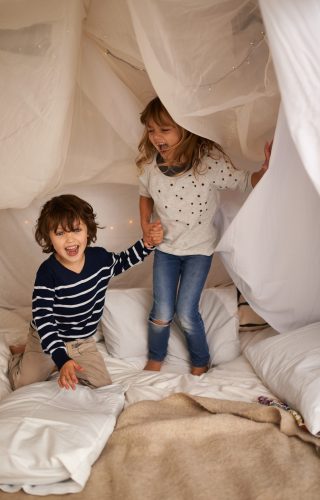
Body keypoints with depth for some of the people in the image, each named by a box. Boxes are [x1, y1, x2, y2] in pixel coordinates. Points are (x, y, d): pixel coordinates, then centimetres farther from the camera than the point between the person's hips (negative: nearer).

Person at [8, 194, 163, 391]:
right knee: (23, 386, 1)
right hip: (48, 340, -3)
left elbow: (122, 262, 12)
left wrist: (147, 244, -1)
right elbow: (43, 321, -30)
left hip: (84, 342, 4)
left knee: (104, 386, 0)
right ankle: (21, 353, 30)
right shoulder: (48, 273, -29)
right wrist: (62, 359, -41)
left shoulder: (100, 257, -14)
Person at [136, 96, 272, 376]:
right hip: (165, 247, 3)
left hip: (199, 249, -3)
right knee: (162, 313, 4)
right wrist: (145, 224, -3)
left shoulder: (209, 161, -23)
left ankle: (201, 362, 28)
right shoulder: (150, 164, -11)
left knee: (186, 313, -2)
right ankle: (155, 359, 34)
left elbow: (244, 182, -15)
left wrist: (266, 171, -35)